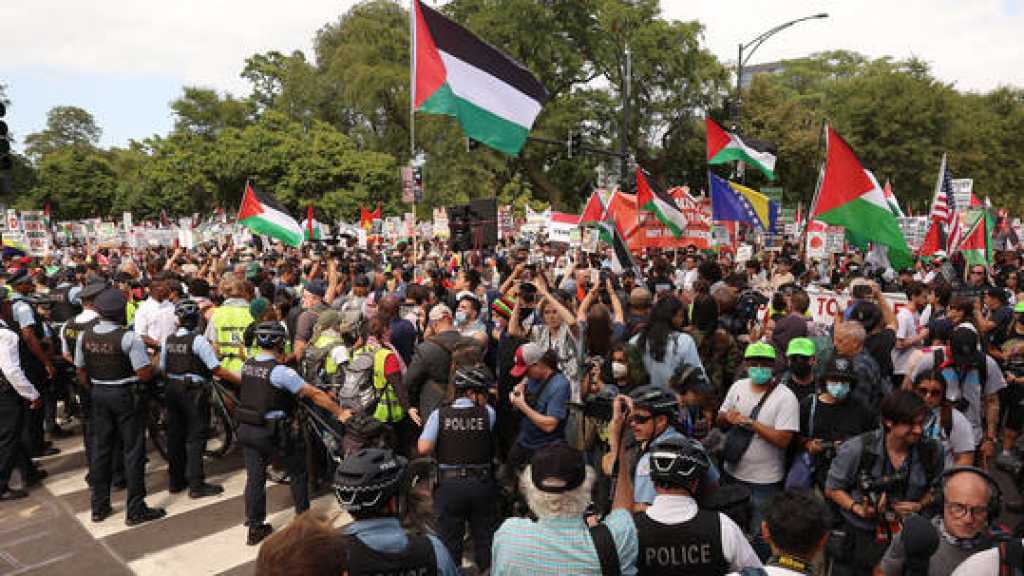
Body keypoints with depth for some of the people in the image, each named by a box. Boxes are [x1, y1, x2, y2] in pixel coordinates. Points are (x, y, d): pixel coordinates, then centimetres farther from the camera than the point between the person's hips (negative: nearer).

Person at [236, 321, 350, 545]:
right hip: (271, 432, -6)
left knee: (255, 478, 12)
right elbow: (315, 394, -16)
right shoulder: (280, 371, -19)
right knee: (298, 468, 15)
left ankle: (255, 529, 19)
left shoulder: (246, 365, 0)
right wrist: (340, 412, -9)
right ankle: (303, 517, 24)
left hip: (246, 428, 6)